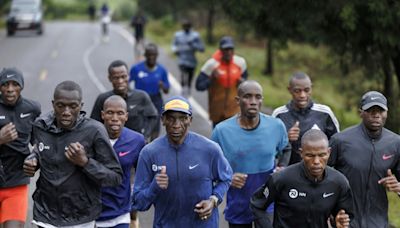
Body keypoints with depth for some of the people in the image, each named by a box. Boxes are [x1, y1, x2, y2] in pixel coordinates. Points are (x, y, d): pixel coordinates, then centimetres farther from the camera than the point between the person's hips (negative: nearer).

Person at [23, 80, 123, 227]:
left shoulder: (93, 131, -15)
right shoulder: (40, 125, -3)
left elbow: (116, 177, -12)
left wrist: (85, 162, -23)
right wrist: (32, 160, 0)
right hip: (46, 215, 3)